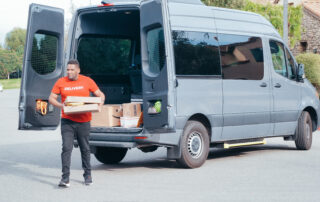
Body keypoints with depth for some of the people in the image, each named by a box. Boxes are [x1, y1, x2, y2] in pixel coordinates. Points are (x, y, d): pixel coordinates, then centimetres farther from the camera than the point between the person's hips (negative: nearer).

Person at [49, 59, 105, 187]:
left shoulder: (87, 81, 1)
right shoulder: (61, 82, 1)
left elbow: (100, 95, 8)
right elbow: (51, 98, 5)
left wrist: (99, 106, -12)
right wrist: (61, 105, -14)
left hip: (83, 121, 1)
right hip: (67, 121, -1)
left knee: (85, 149, 12)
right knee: (66, 148, -11)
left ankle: (87, 175, 28)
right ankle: (65, 178, -10)